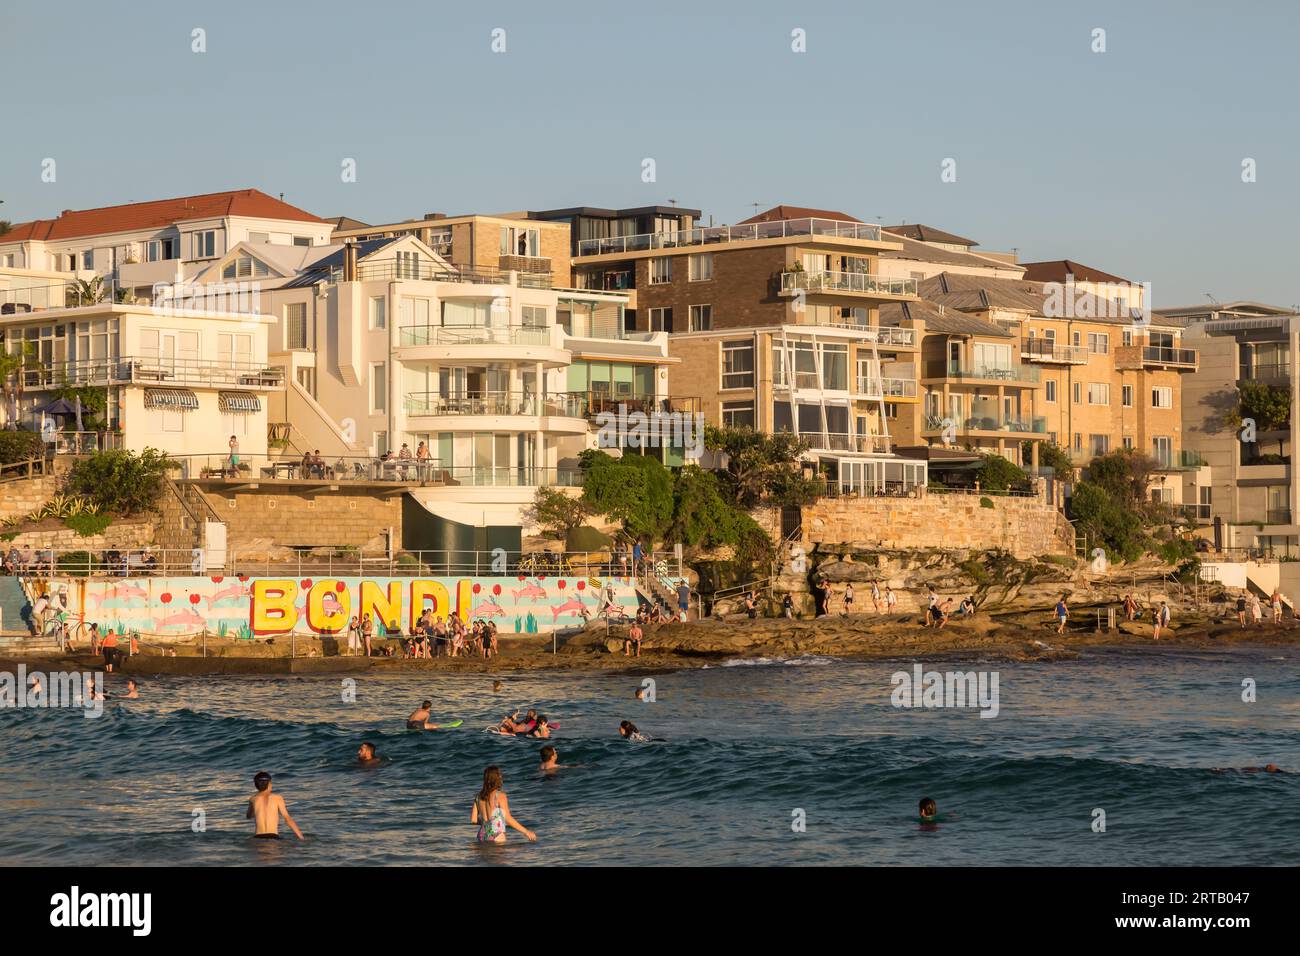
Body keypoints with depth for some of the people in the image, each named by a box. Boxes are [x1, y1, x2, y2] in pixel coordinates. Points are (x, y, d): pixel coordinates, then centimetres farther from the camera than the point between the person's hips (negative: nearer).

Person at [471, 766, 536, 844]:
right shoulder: (500, 795, -7)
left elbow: (473, 819, 11)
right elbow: (508, 819, -8)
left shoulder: (479, 796, 9)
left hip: (482, 836, 6)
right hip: (496, 838, -6)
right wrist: (526, 832, -1)